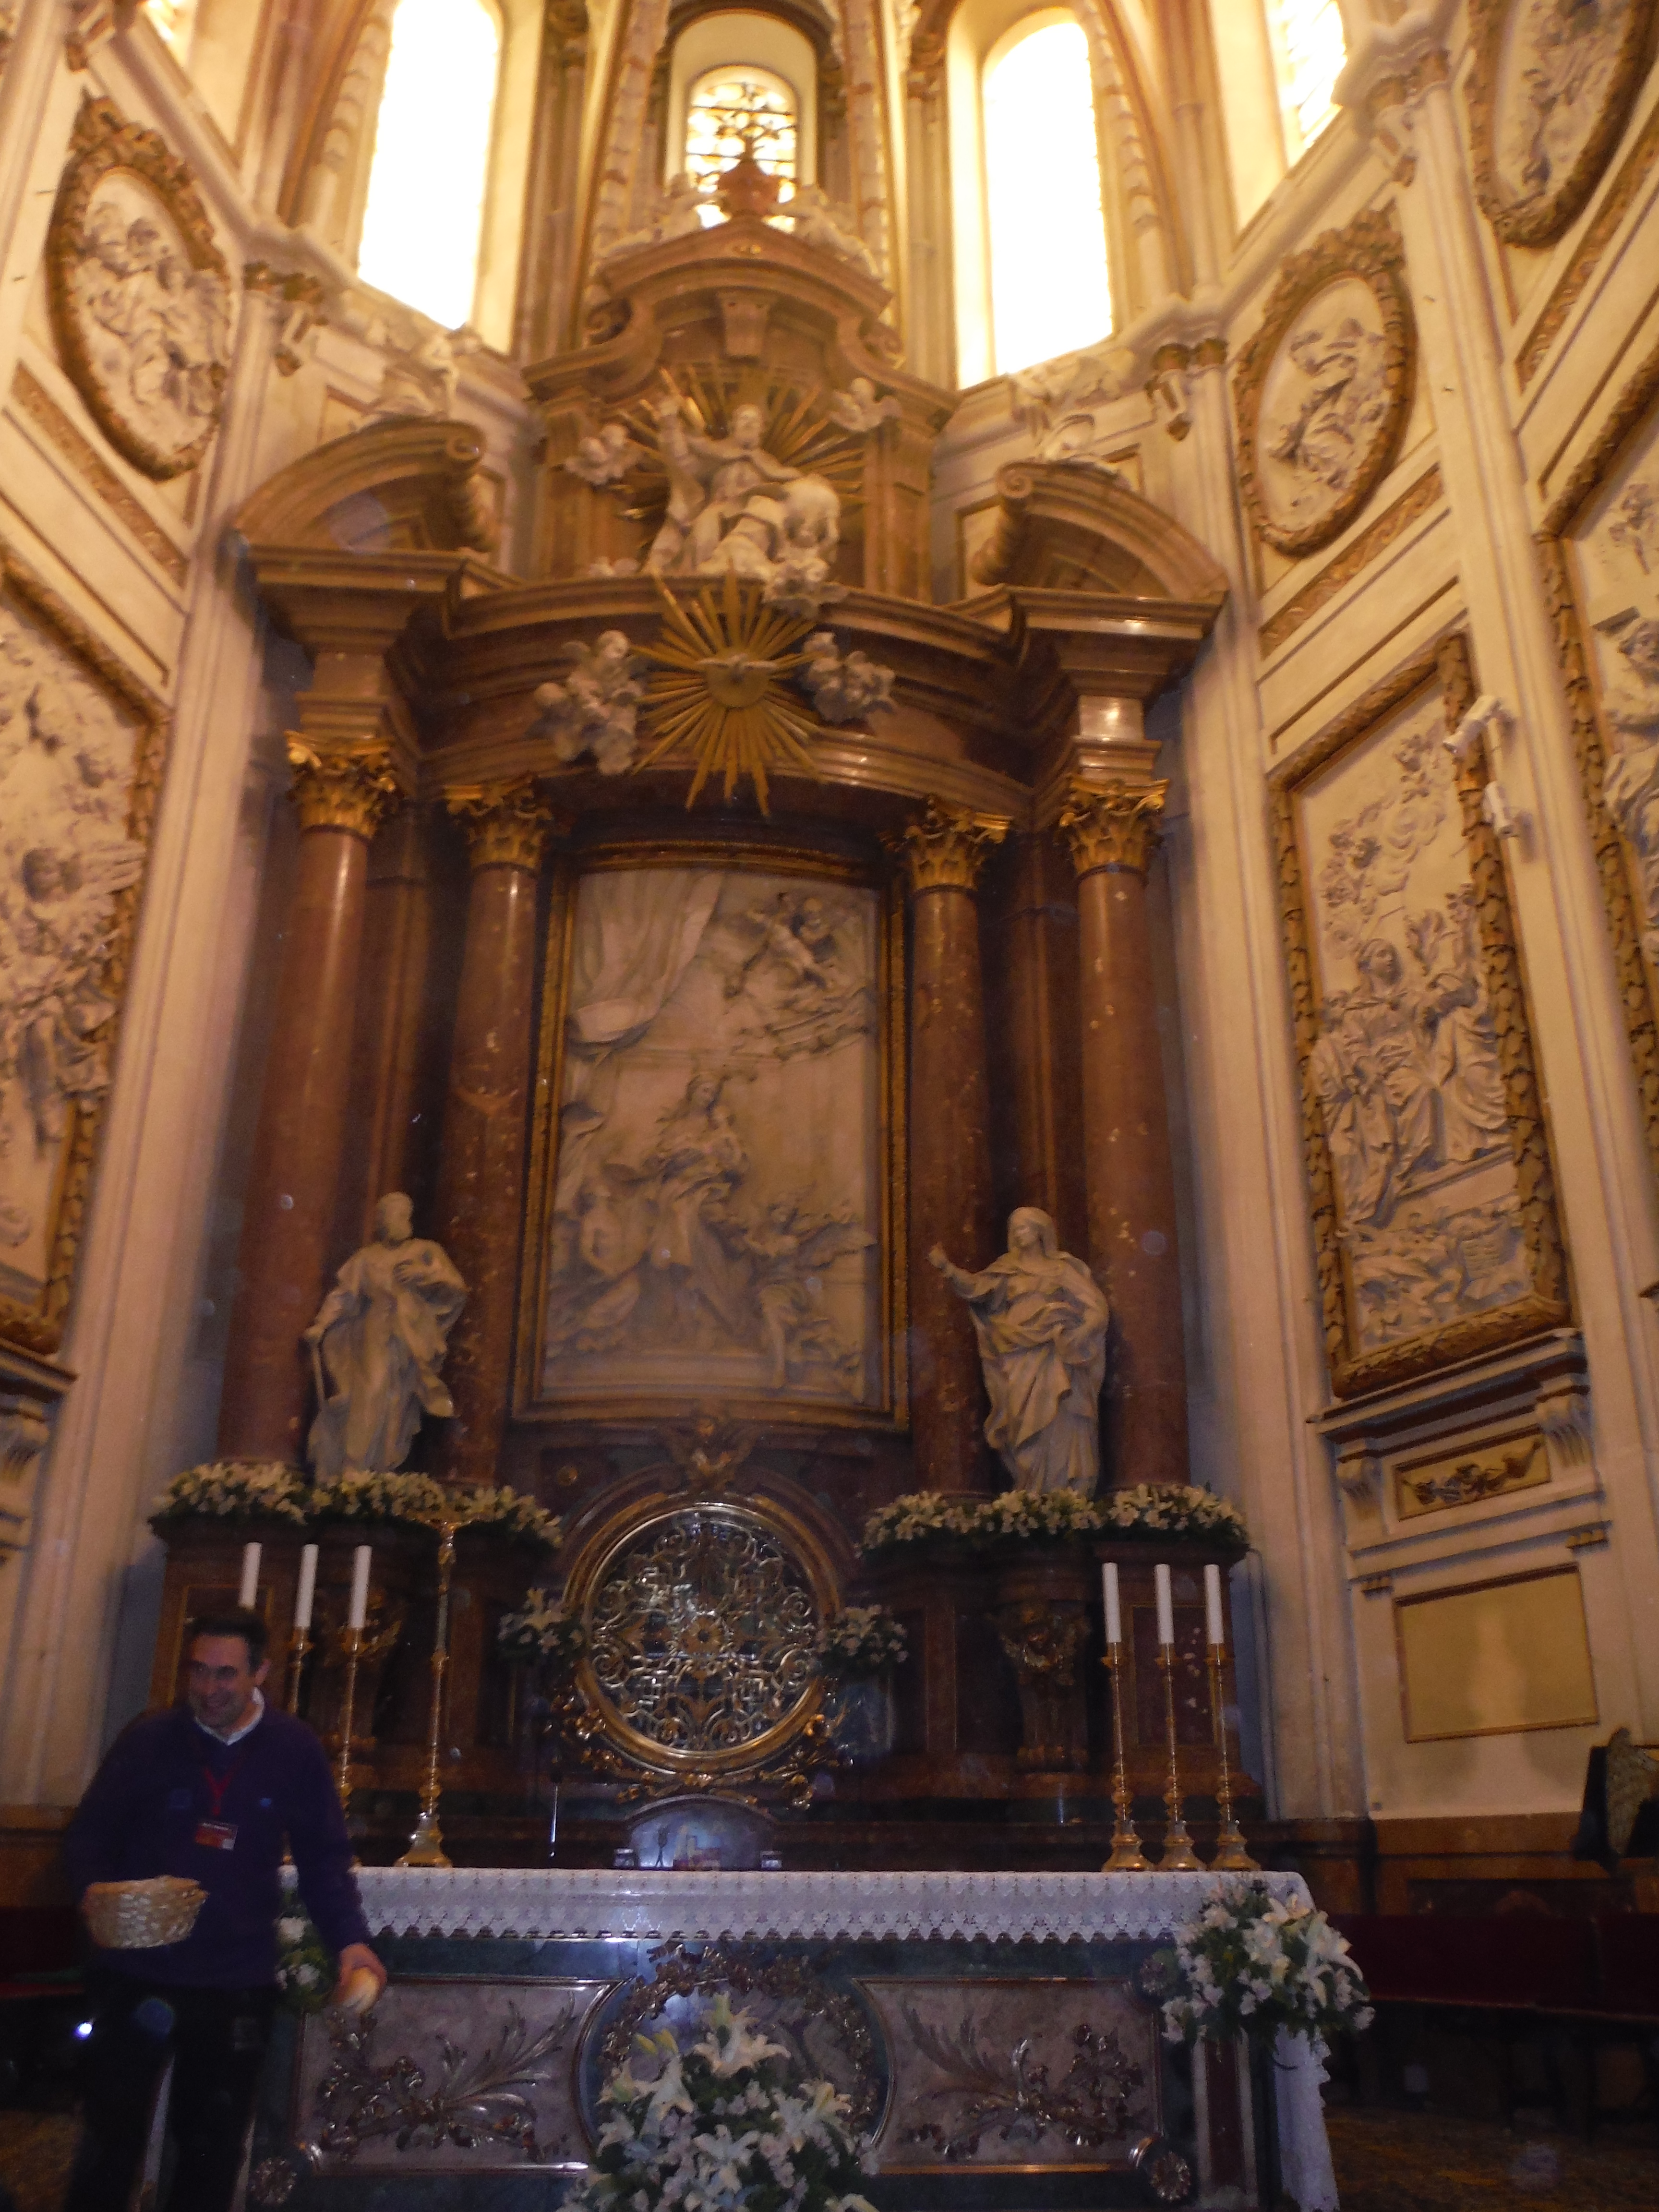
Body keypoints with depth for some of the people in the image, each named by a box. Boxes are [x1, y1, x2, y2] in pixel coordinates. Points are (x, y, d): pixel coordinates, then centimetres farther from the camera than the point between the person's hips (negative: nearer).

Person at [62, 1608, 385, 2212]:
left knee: (214, 2148, 14)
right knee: (110, 2139, 9)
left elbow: (324, 1857, 1)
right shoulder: (148, 1739, -5)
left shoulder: (296, 1751, -2)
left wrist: (349, 1938, -13)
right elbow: (89, 1835, 2)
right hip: (138, 1973, -1)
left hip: (239, 1984, 1)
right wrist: (95, 1893, -19)